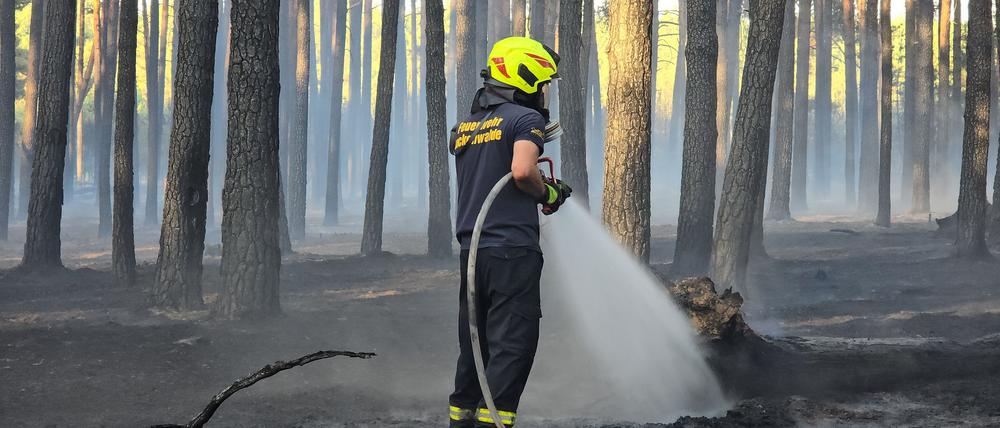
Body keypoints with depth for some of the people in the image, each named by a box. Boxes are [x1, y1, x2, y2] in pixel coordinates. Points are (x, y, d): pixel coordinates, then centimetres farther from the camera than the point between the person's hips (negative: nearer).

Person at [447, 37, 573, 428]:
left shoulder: (463, 128, 17)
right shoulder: (526, 119, -6)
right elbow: (522, 171, -22)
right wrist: (548, 193, -3)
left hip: (471, 249, 7)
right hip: (513, 249, -7)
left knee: (474, 344, 14)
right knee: (512, 345, -5)